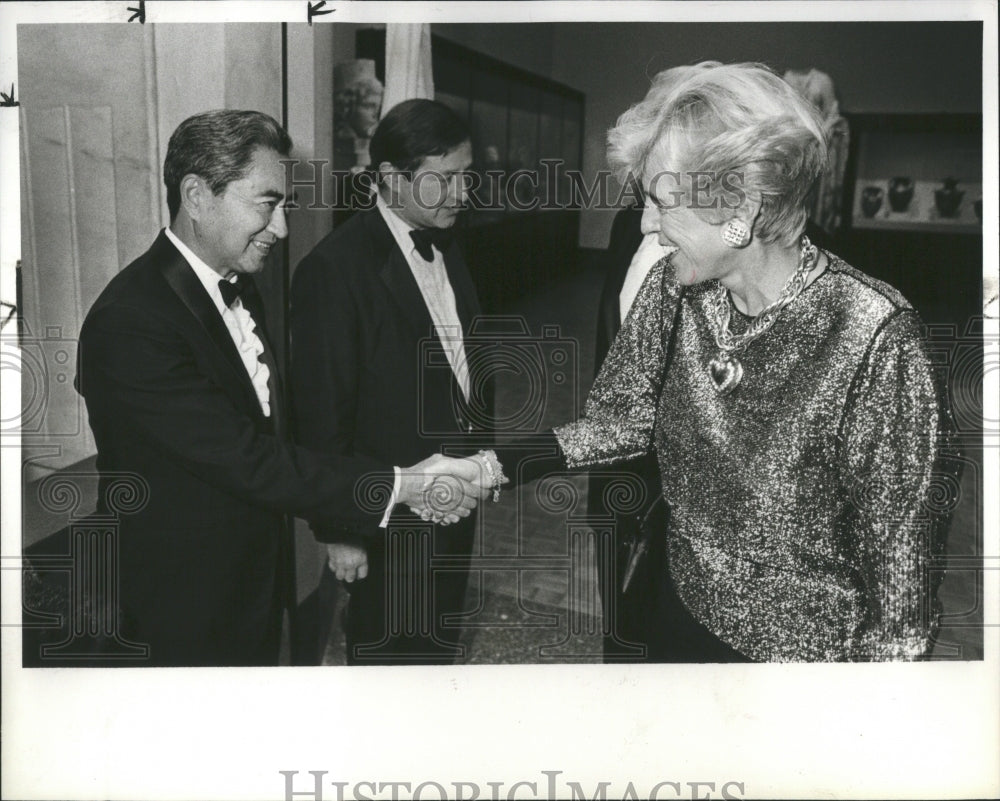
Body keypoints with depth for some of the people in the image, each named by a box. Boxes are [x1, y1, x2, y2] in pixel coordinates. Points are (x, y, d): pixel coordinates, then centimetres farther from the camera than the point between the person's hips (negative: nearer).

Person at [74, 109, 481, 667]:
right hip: (187, 608, -8)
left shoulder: (236, 284, 3)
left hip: (260, 579, 8)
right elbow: (245, 459, -29)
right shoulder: (130, 321, -27)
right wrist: (397, 486, -26)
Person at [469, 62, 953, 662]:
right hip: (685, 611, 5)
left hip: (806, 650, -4)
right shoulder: (673, 288, -9)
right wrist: (495, 465, -7)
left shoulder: (874, 335, -26)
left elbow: (899, 539, -19)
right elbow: (622, 417, 1)